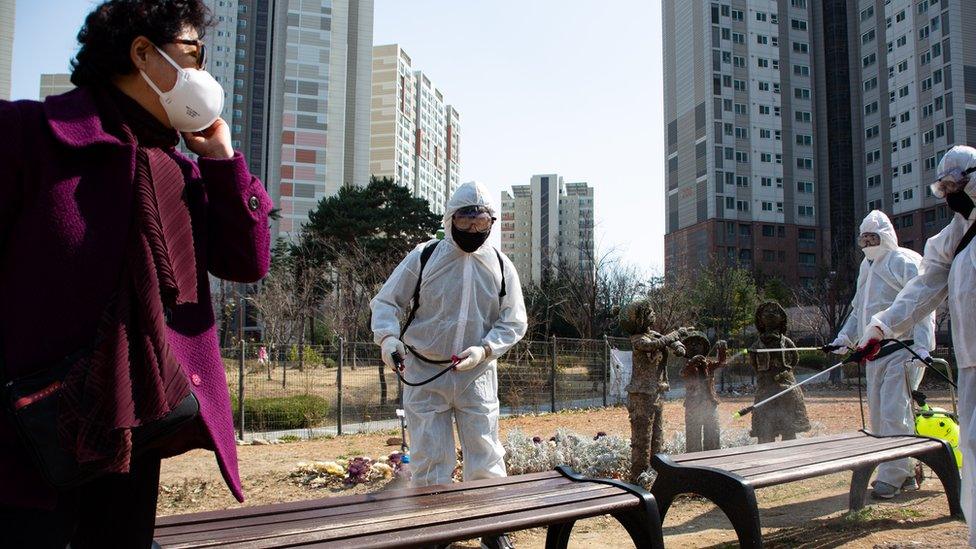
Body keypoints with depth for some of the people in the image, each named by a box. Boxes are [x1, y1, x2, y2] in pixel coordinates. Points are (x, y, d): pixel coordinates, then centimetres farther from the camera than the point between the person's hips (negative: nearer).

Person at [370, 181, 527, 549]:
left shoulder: (501, 266, 2)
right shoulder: (424, 257, -4)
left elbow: (514, 322, 4)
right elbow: (386, 302, 1)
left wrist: (484, 349, -13)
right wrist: (388, 336, -18)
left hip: (477, 376, 1)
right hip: (424, 375, -1)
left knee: (485, 459, 7)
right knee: (429, 460, 5)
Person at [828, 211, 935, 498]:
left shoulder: (906, 262, -5)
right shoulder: (867, 267, 20)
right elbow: (858, 310, 26)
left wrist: (921, 347, -22)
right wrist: (844, 338, 13)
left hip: (902, 350, -9)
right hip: (875, 352, 9)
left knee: (895, 413, -11)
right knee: (879, 415, 9)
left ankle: (891, 477, -5)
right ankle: (905, 474, 20)